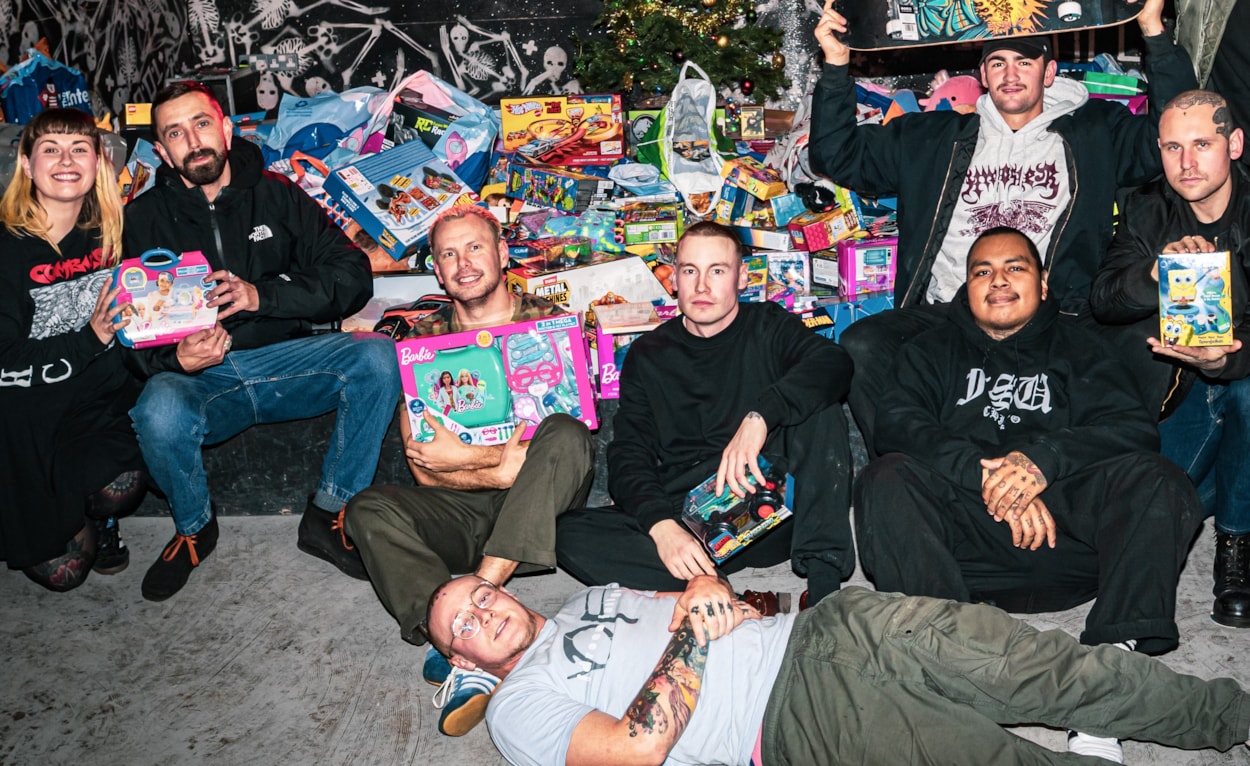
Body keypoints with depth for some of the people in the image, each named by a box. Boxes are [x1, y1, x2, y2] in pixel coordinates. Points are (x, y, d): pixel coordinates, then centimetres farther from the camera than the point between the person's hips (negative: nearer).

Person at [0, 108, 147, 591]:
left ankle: (100, 518, 11)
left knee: (121, 487, -27)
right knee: (60, 572, -1)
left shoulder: (109, 234, 0)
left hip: (99, 405, 3)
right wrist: (91, 339, -24)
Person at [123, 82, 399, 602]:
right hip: (200, 380, -1)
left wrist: (262, 295, -16)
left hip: (284, 363, 1)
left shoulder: (275, 194, 5)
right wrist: (177, 359, -24)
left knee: (377, 355, -26)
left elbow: (352, 276, -3)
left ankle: (327, 516, -11)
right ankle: (194, 529, -1)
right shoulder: (143, 220, 4)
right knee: (159, 413, -35)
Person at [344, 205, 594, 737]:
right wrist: (503, 469, -17)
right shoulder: (423, 338, 8)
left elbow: (557, 432, -9)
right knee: (369, 509, -24)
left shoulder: (547, 321, 3)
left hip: (538, 514, -2)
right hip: (460, 513, 2)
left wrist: (466, 457, -19)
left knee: (567, 435, -30)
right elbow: (423, 468, 0)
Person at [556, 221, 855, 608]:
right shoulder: (648, 356, 13)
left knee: (819, 409, -23)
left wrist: (760, 416, -31)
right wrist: (661, 525, -19)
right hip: (686, 521, 2)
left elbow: (834, 364, -13)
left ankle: (824, 593, -28)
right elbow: (628, 456, 2)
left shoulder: (769, 326, 9)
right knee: (571, 534, -21)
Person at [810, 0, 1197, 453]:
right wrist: (836, 64, 11)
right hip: (942, 311, 2)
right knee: (860, 346, -29)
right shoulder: (934, 137, 22)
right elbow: (838, 157, 21)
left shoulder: (1094, 133, 19)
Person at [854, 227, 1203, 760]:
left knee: (1156, 484, -25)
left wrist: (1045, 459, -17)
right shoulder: (933, 351, 23)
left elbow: (1136, 429, 3)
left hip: (1067, 531, 0)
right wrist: (983, 475, -16)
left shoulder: (1079, 348, 23)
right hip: (964, 530, 0)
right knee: (887, 481, -26)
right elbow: (898, 424, 2)